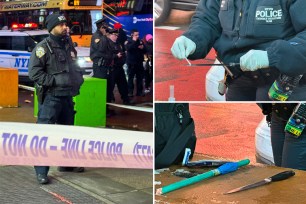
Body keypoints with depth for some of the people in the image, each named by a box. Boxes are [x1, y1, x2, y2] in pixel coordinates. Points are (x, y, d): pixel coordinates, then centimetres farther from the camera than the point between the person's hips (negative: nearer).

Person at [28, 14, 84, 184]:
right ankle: (41, 171, -4)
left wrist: (79, 79, 10)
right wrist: (54, 81, -21)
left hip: (67, 96, 8)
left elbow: (75, 67, 28)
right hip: (50, 97, -8)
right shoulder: (43, 47, -10)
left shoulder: (68, 46, 14)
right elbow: (34, 72, -18)